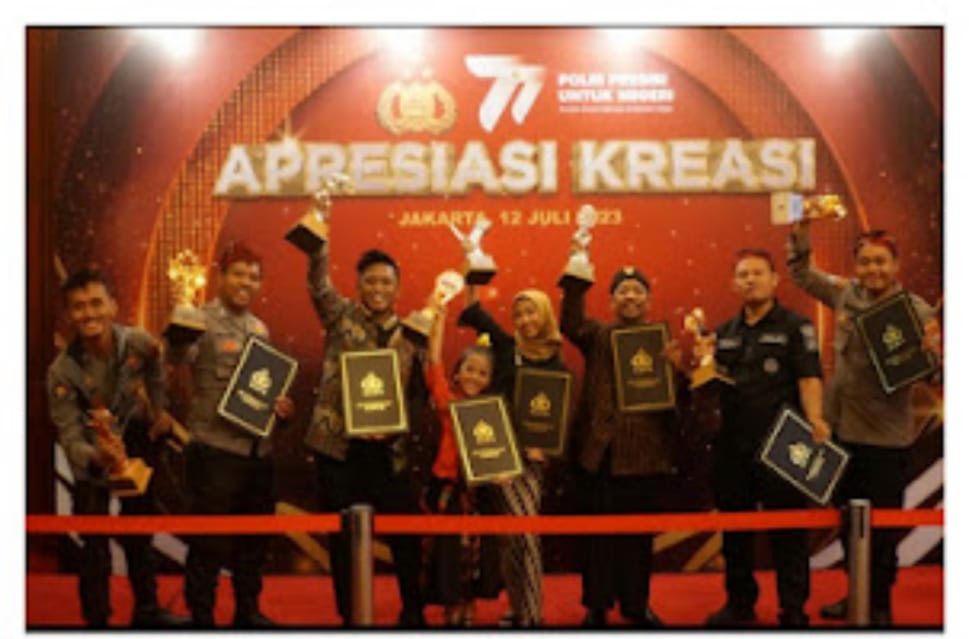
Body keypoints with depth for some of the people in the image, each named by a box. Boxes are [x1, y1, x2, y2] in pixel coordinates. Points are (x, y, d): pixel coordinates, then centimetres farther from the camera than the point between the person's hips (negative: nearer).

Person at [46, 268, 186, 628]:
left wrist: (160, 414, 2)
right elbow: (69, 436, -31)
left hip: (136, 446, 3)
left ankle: (147, 611, 36)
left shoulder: (139, 344, -21)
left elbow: (156, 376, 3)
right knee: (95, 547, -6)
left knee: (139, 536, 18)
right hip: (93, 460, -3)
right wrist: (97, 457, -49)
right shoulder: (62, 371, -29)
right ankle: (96, 622, 8)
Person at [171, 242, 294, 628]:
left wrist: (282, 406, 4)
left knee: (255, 538, 15)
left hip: (258, 449, 7)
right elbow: (176, 358, -25)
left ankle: (248, 610, 30)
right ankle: (201, 616, 11)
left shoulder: (259, 328, 14)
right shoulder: (201, 321, -7)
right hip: (217, 448, -7)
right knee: (209, 541, -1)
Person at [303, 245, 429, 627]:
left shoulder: (412, 338, 8)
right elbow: (318, 283, -13)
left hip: (390, 451, 1)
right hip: (339, 448, -1)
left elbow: (421, 396, 6)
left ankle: (413, 612, 21)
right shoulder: (342, 317, 5)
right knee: (343, 538, 5)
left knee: (406, 537, 3)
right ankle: (349, 615, 18)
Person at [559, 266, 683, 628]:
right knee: (599, 531, 4)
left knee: (640, 533, 9)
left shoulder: (663, 338, 7)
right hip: (600, 449, 0)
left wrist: (678, 367, -19)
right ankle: (596, 605, 15)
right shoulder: (598, 336, 8)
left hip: (646, 452, 0)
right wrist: (575, 281, -24)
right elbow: (571, 324, -13)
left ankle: (636, 604, 22)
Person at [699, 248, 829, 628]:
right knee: (734, 526, 12)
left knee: (787, 530, 0)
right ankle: (740, 603, 25)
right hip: (732, 446, 5)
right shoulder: (724, 333, 15)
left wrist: (814, 419, -25)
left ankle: (794, 610, 9)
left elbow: (809, 378, -10)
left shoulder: (795, 327, -1)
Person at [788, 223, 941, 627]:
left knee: (881, 527, 4)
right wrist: (801, 231, 1)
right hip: (843, 428, 5)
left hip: (885, 436, -5)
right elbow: (802, 273, 14)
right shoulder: (846, 293, 2)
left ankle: (880, 607, 20)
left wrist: (932, 353, -39)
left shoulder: (914, 310, -13)